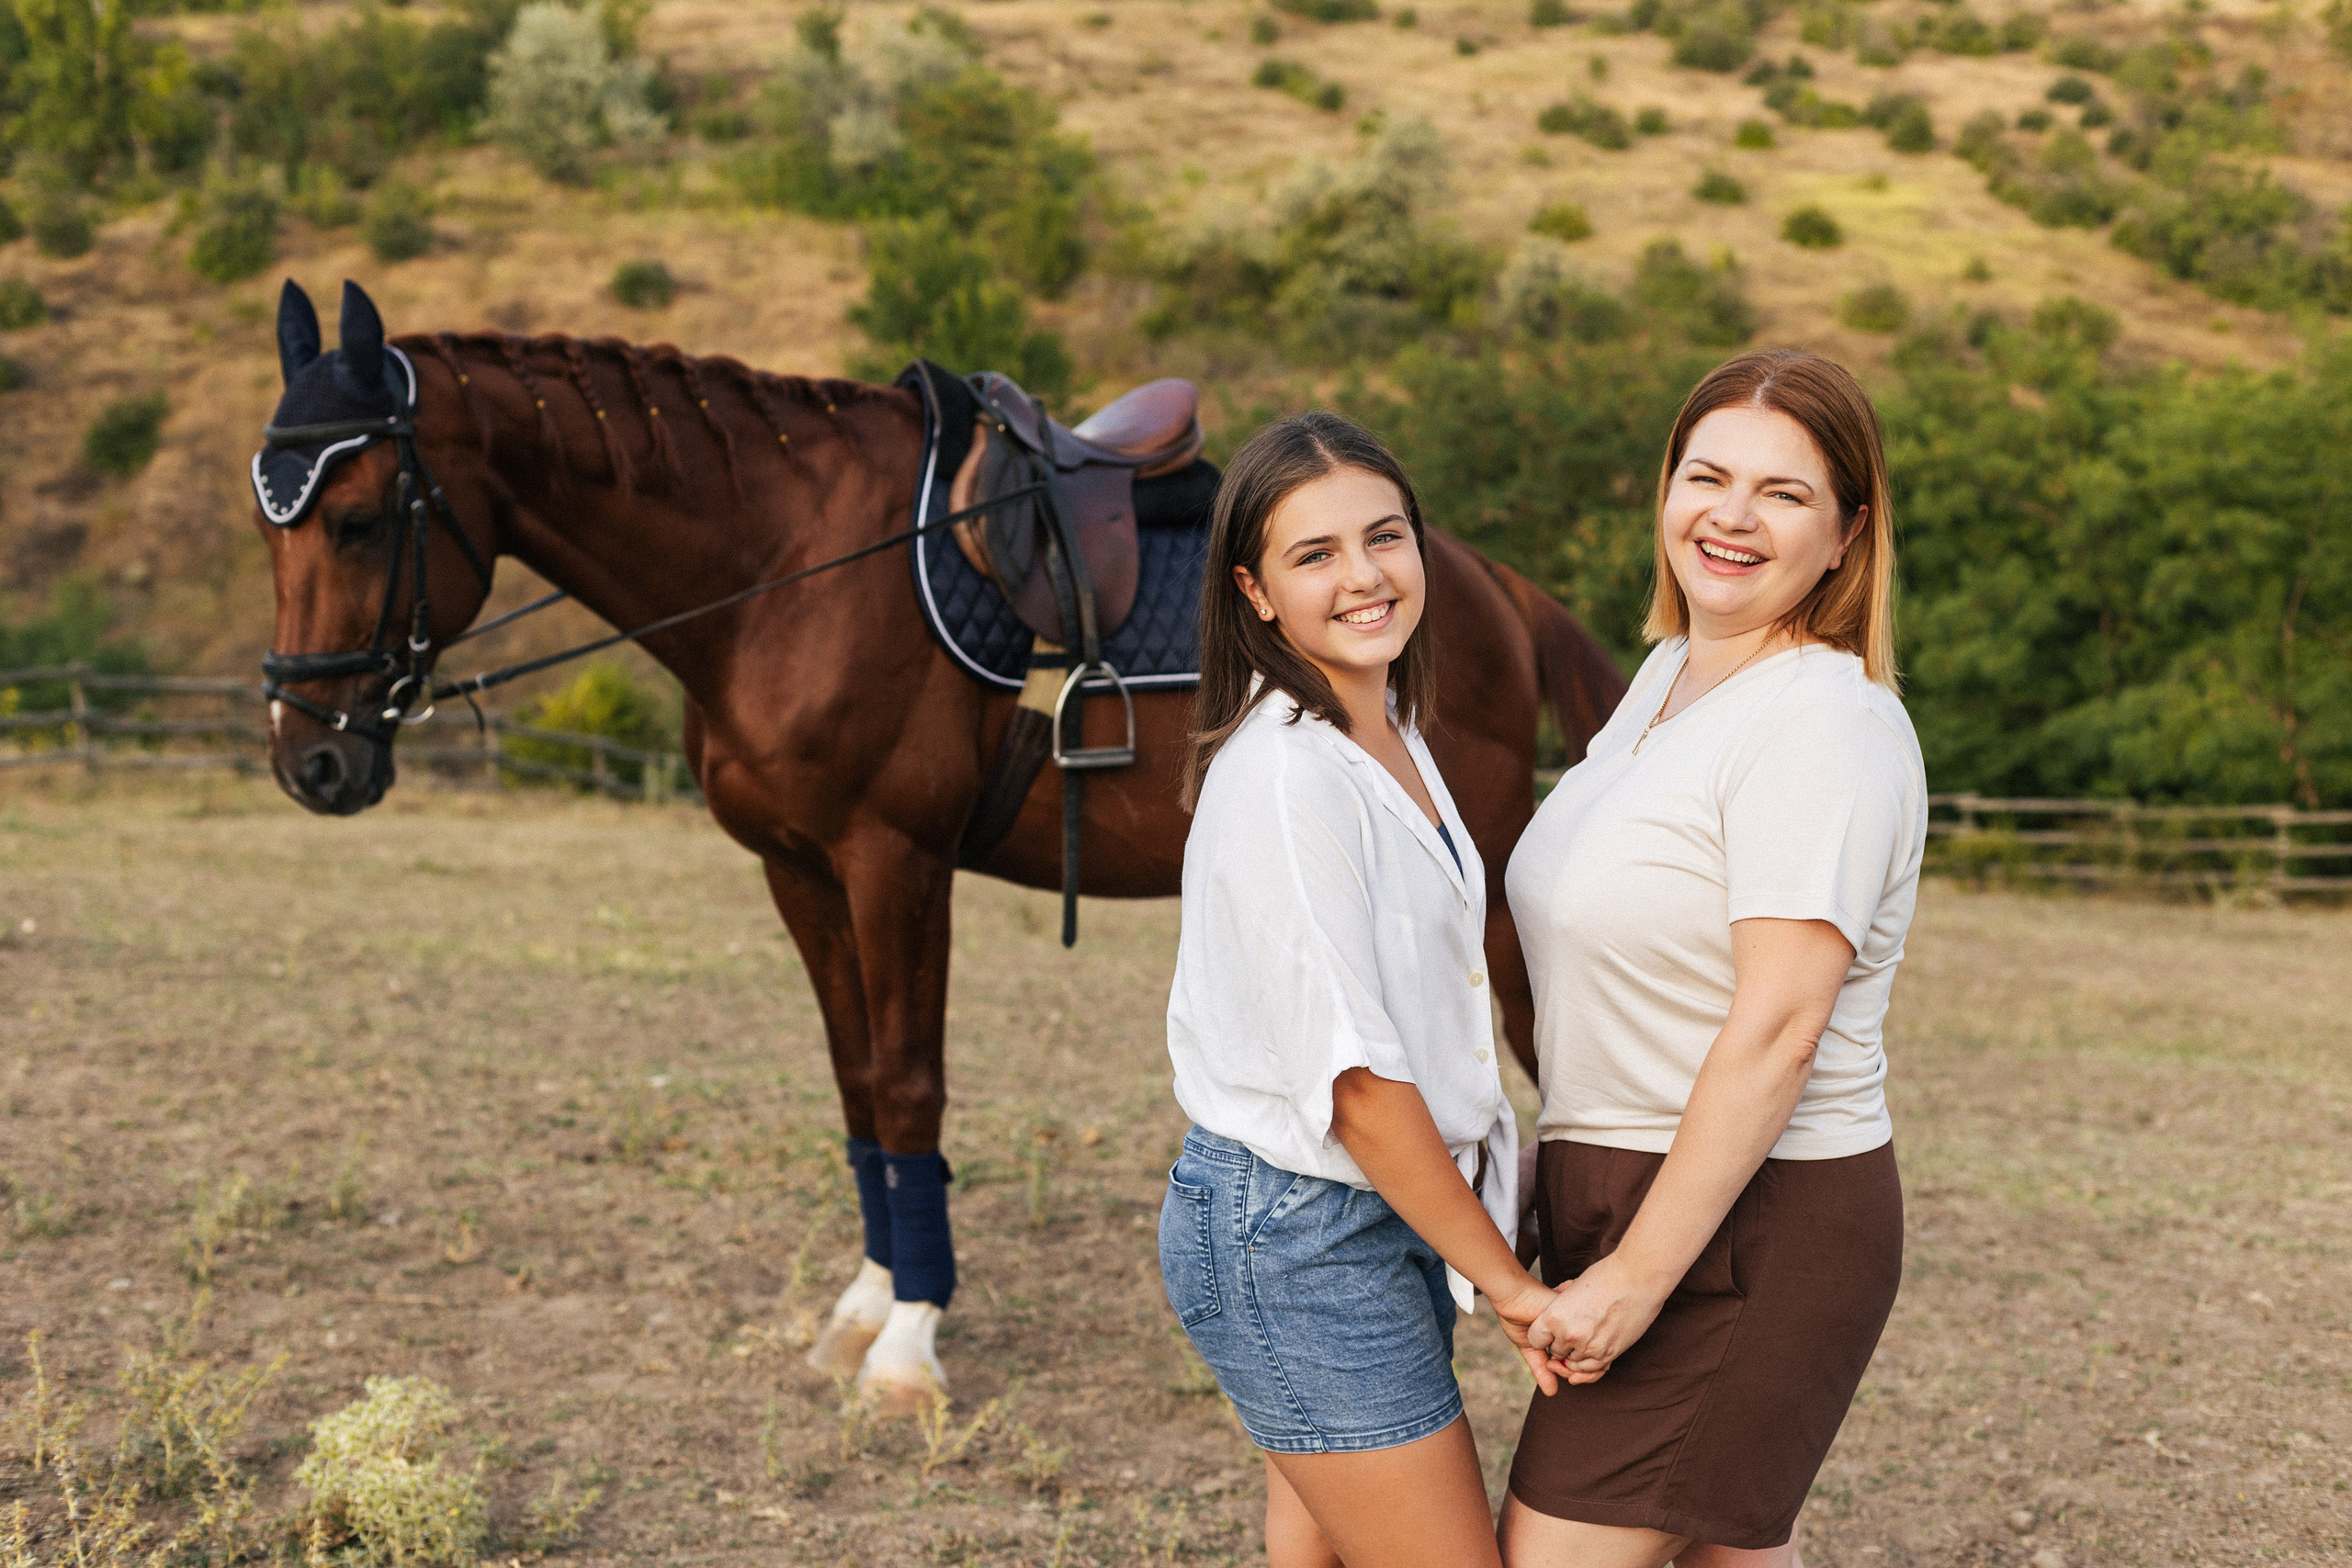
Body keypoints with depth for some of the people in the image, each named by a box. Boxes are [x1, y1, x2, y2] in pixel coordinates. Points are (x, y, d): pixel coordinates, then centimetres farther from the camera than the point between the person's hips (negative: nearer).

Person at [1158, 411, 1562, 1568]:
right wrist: (1505, 1280, -15)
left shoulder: (1390, 735, 9)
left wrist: (1479, 1241, 11)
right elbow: (1354, 1077, -22)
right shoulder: (1283, 773, -20)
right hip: (1298, 1234, -9)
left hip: (1390, 1209, 9)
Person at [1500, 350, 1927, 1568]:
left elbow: (1778, 1028, -24)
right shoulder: (1672, 672, 10)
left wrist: (1636, 1278, -23)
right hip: (1625, 1187, 9)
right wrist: (1560, 1169, 19)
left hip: (1744, 1226, -9)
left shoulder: (1825, 724, -19)